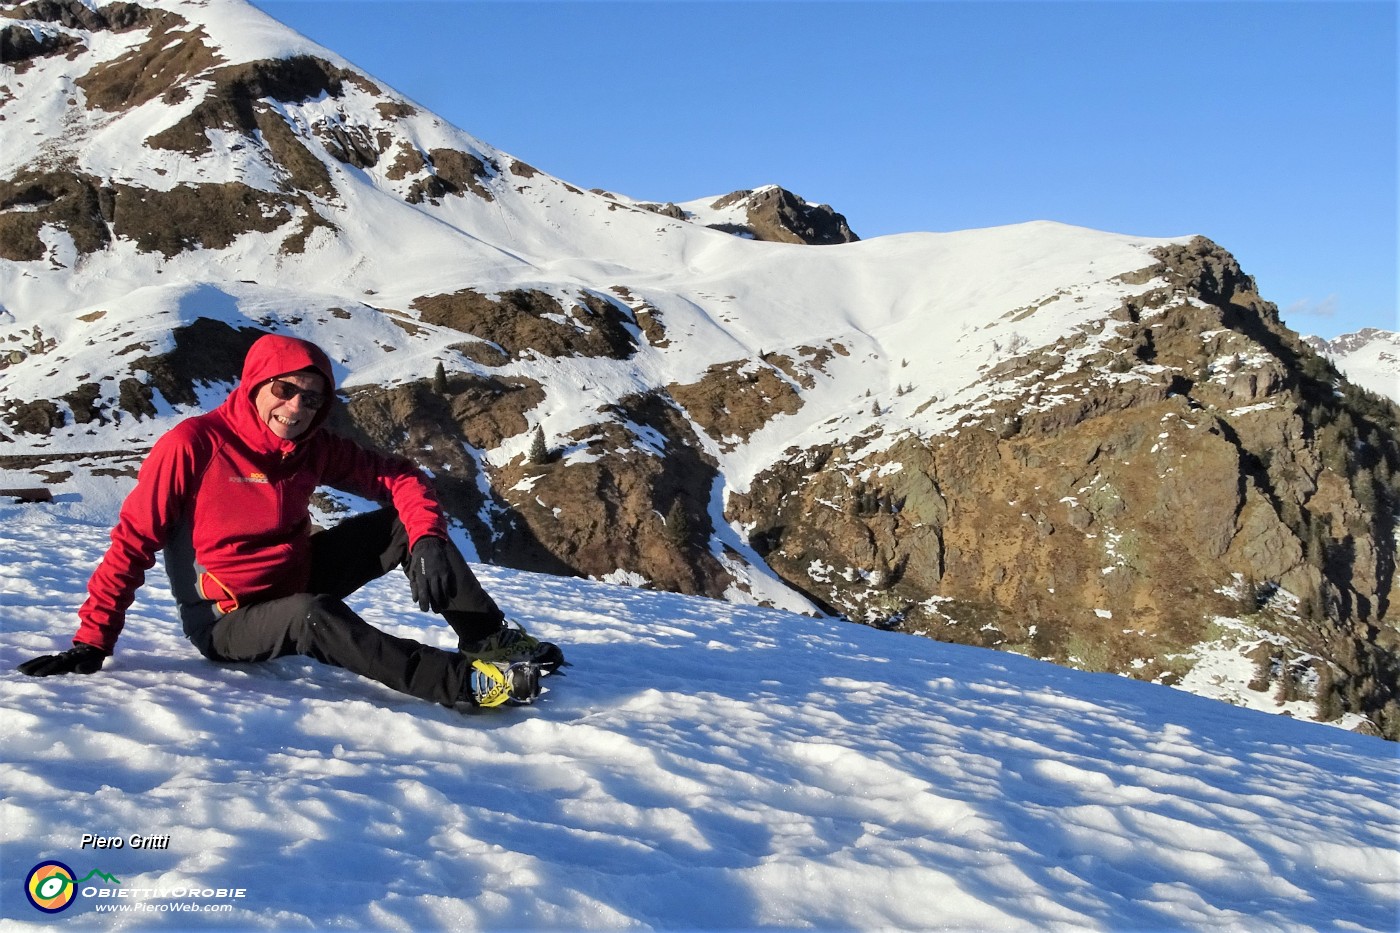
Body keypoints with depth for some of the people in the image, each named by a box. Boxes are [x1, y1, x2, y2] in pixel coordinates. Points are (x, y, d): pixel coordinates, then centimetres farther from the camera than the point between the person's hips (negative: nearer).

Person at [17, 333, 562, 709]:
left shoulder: (314, 448, -5)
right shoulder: (193, 445, -20)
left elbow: (398, 477, -4)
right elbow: (133, 541, -17)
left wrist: (427, 539, -23)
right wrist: (92, 642, -20)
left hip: (298, 580, 6)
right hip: (227, 622, -6)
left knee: (407, 522, -9)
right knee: (312, 614, -39)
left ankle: (492, 638, -8)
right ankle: (463, 682, -40)